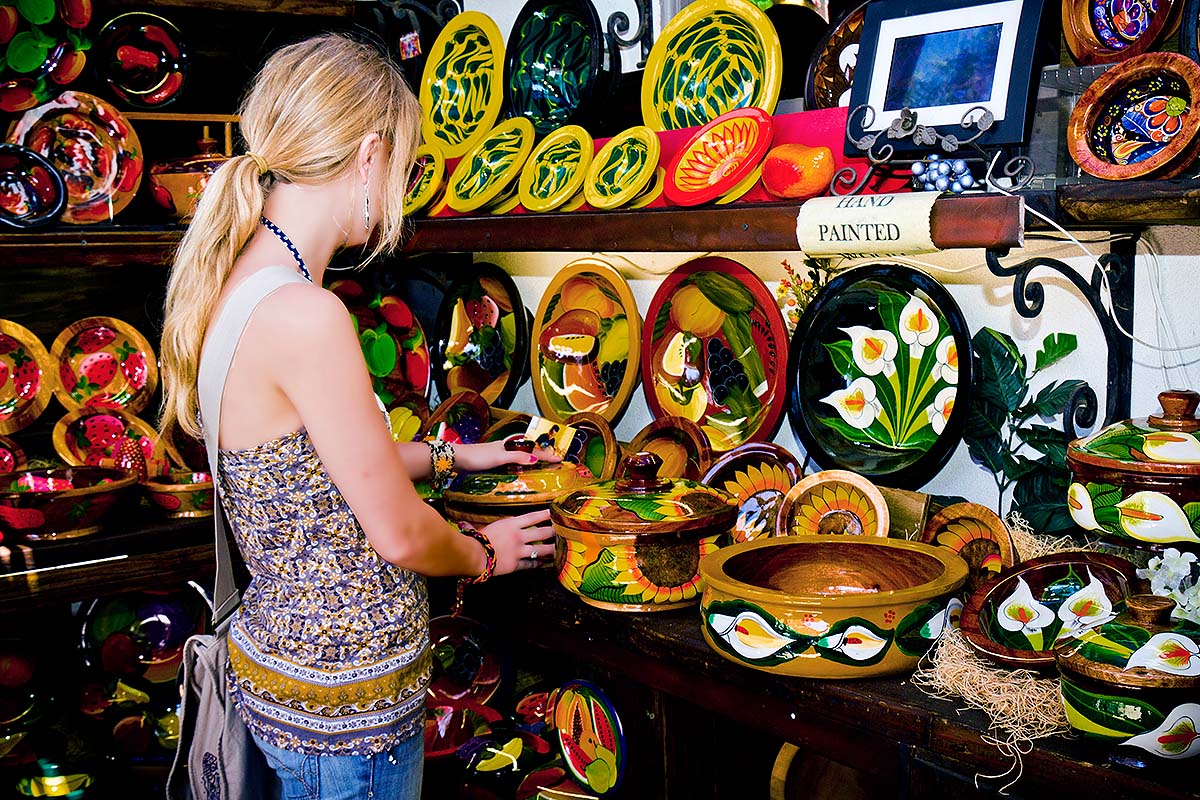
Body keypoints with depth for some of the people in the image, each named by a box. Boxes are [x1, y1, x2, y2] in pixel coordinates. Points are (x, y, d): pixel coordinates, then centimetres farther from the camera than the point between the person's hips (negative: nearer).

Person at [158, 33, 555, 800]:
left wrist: (451, 456, 22)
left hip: (282, 654, 9)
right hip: (345, 707, -9)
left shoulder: (236, 285, 2)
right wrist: (484, 553, 0)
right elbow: (401, 535, -20)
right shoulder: (304, 315, -27)